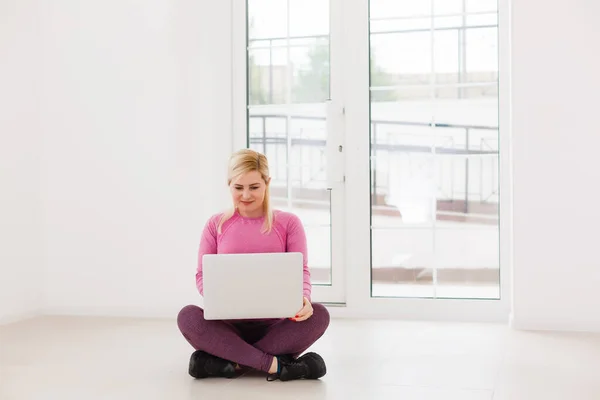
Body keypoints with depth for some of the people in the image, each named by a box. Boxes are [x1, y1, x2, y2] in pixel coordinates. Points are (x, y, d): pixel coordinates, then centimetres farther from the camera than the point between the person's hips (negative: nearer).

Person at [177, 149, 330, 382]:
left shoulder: (288, 223, 5)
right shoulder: (216, 225, 7)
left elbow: (301, 271, -1)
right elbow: (202, 275, 4)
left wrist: (304, 298, -26)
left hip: (274, 323, 0)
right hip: (229, 323, 0)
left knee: (318, 315, -29)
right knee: (187, 316, -30)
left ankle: (229, 361, -29)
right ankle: (274, 365, -34)